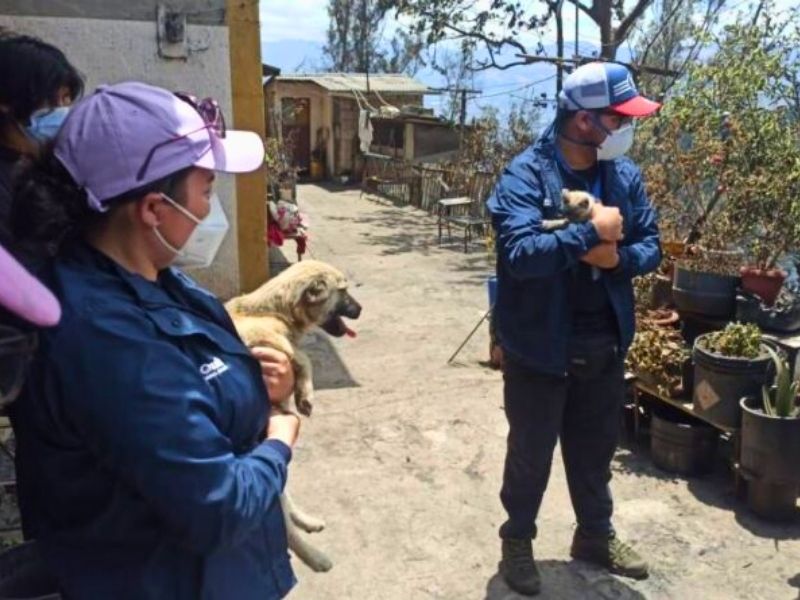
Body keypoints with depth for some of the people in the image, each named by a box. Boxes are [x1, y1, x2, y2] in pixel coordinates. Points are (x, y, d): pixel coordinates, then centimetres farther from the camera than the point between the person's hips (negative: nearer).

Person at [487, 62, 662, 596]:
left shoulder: (625, 175, 0)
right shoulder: (526, 175, -18)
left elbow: (651, 247, 2)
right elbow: (520, 253, -30)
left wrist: (617, 257, -18)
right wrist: (591, 232, -28)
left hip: (605, 345, 5)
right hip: (540, 347, -5)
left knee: (595, 450, 22)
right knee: (531, 454, 13)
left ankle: (596, 536, 44)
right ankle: (518, 542, 35)